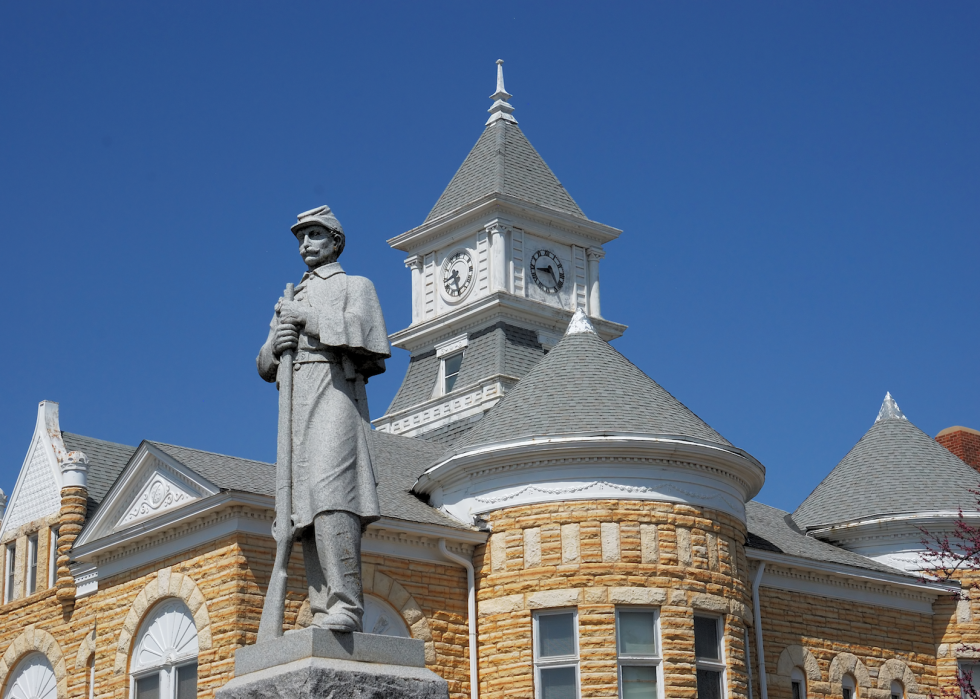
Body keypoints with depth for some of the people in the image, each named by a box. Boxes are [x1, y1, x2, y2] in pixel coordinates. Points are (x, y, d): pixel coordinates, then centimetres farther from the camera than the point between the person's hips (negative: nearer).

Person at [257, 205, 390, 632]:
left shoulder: (355, 286, 15)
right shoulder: (293, 301, 30)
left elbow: (360, 332, -6)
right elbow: (265, 366, 21)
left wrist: (306, 318, -4)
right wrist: (276, 341, -1)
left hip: (335, 392, -6)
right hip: (297, 407, 6)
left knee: (330, 493, -23)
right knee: (307, 508, -5)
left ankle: (345, 608, -31)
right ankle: (324, 612, -10)